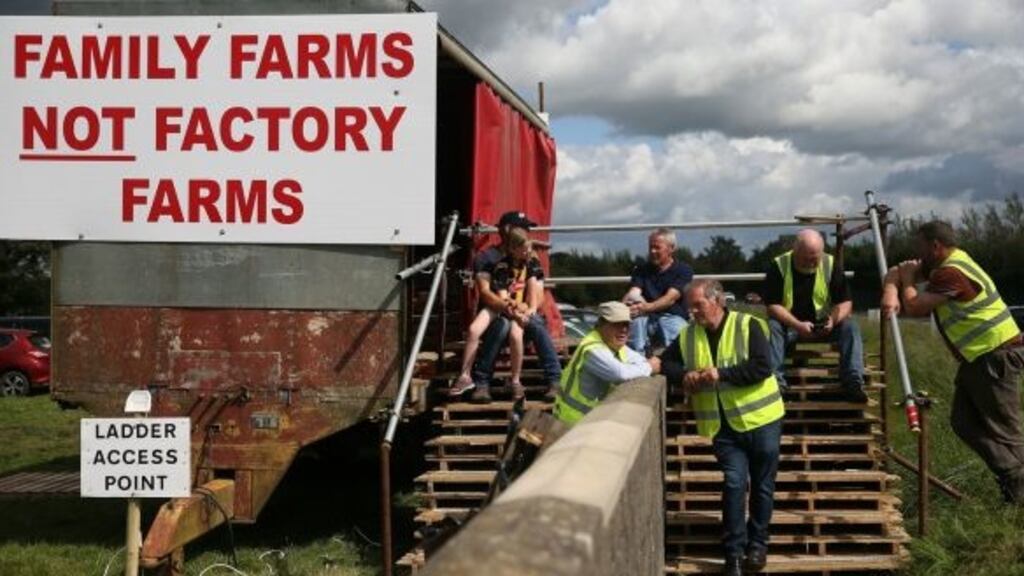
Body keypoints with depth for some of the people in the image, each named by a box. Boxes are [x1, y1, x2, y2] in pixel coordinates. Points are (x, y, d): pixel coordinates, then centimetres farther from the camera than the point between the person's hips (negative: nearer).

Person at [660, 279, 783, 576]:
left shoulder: (747, 325, -10)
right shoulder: (687, 335, 4)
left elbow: (762, 367, -18)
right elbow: (666, 362, 12)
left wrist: (722, 374, -23)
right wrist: (683, 375, -9)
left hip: (760, 419, -2)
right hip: (723, 425, 2)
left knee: (762, 485, 9)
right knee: (734, 484, -7)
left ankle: (758, 544, 25)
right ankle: (734, 552, 2)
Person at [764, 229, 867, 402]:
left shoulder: (831, 266, -6)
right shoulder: (778, 266, -13)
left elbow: (845, 302, -6)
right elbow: (772, 305, -16)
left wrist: (833, 320, -28)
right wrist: (797, 325, -31)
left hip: (823, 325, 2)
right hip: (789, 324, -2)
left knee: (850, 327, -25)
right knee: (771, 327, -33)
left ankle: (853, 382, -31)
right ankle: (776, 382, -38)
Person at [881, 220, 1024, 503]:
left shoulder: (952, 272, -21)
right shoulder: (940, 266, 11)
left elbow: (914, 307, -21)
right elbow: (896, 273, 13)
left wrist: (909, 280, -2)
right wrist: (890, 292, -9)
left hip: (996, 356, -10)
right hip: (976, 358, 10)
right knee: (964, 423, 9)